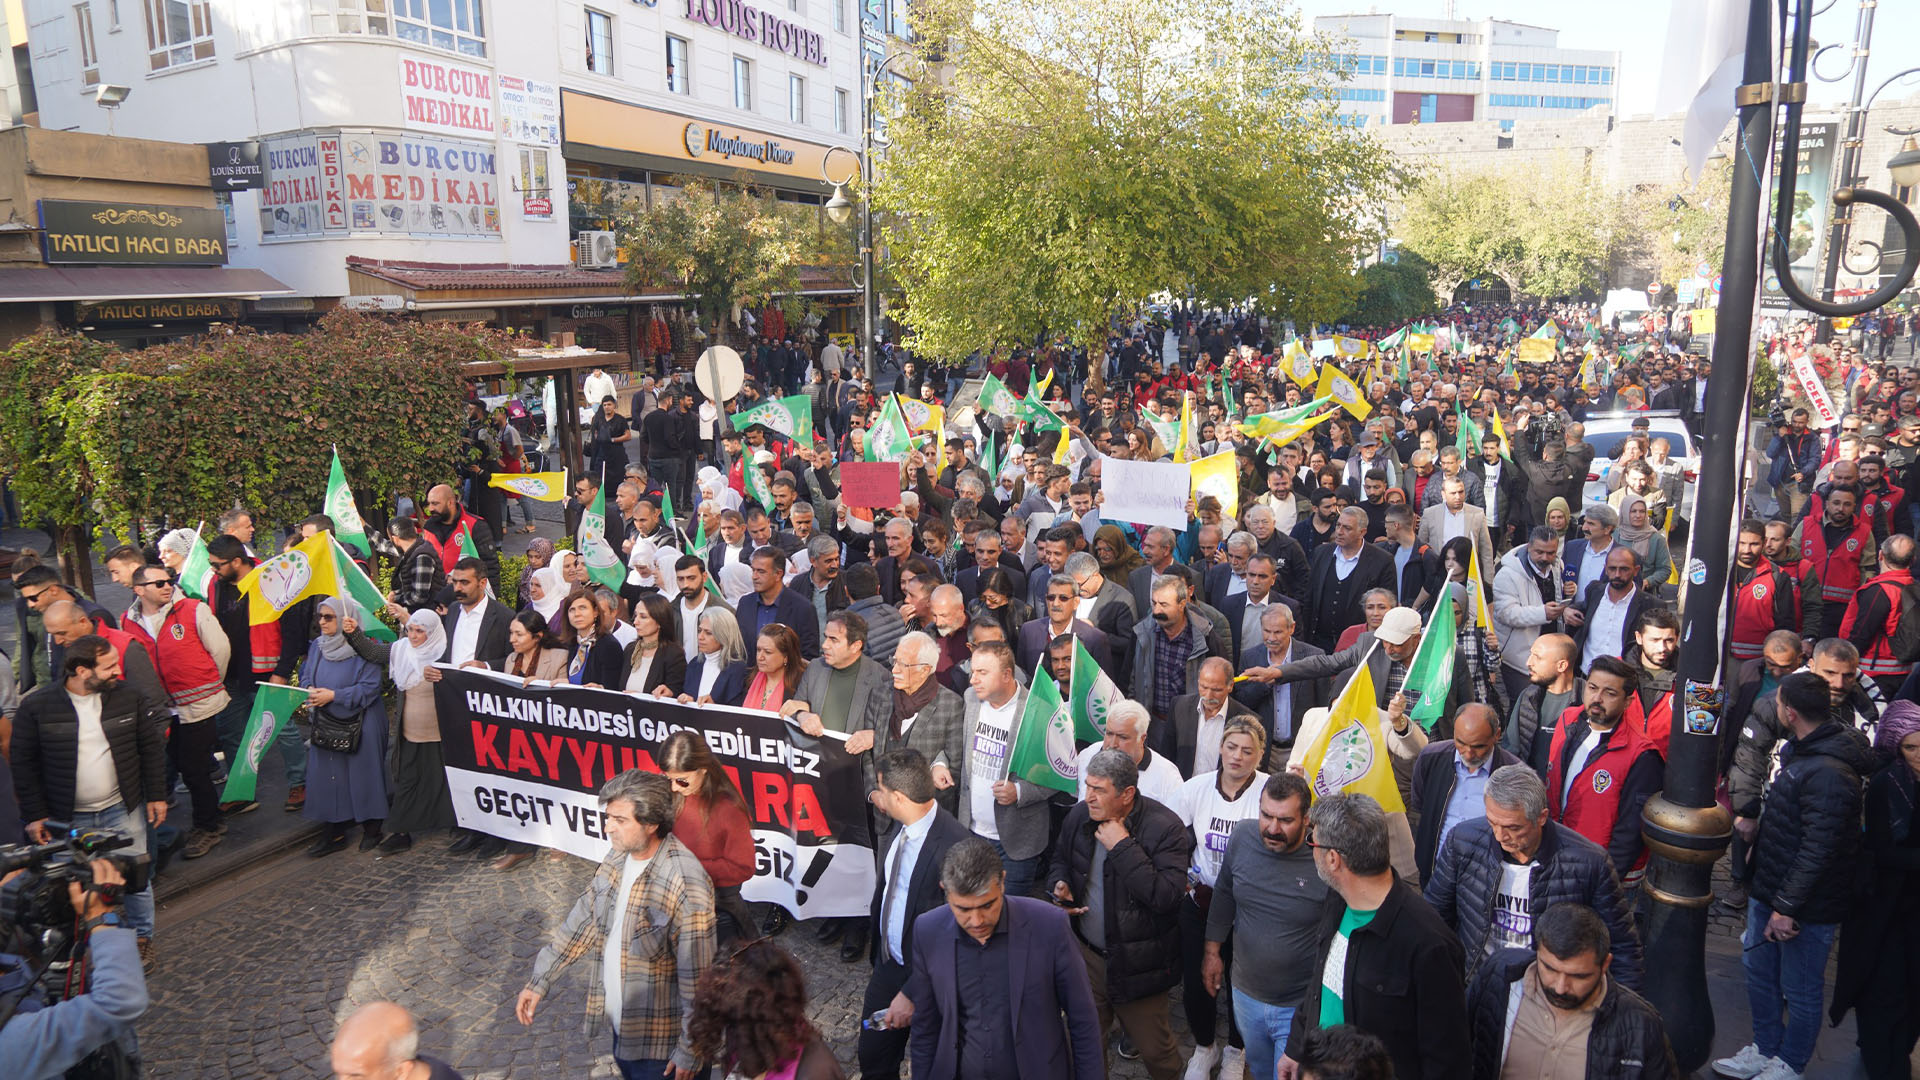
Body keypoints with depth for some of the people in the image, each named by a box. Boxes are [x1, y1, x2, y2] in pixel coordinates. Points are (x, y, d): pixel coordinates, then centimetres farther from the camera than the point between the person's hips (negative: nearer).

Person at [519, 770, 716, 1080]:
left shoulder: (686, 883, -29)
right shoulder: (617, 857, -4)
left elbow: (697, 978, -25)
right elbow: (583, 920, 8)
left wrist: (690, 1051, -19)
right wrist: (539, 981, 8)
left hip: (660, 1036, -7)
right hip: (620, 1020, 7)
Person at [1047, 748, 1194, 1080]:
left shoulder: (1164, 827, -20)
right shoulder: (1079, 816, -3)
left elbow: (1166, 895, -30)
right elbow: (1060, 861, 17)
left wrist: (1122, 847, -28)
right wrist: (1059, 885, -6)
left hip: (1136, 964, -4)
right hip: (1085, 955, 4)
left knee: (1153, 1048, 13)